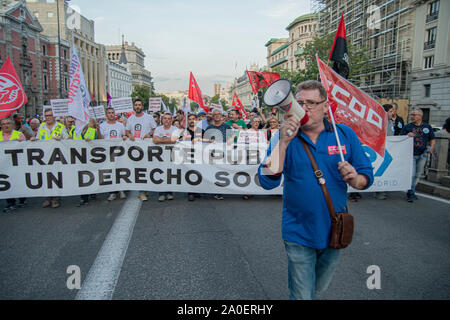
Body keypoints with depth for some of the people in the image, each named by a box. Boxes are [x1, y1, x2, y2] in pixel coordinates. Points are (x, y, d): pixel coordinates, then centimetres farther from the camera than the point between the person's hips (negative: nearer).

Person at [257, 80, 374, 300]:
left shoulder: (345, 135, -2)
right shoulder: (284, 137, -8)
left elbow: (366, 177, 1)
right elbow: (267, 182, -21)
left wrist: (354, 179, -22)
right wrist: (284, 141, -29)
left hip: (334, 231, 3)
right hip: (299, 234, -3)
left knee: (319, 289, 24)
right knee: (301, 294, 8)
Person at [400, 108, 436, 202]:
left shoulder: (427, 127, 9)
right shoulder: (407, 127, 2)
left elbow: (432, 139, 15)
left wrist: (431, 147, -3)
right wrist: (407, 135, -18)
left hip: (422, 155, 3)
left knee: (418, 174, 11)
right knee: (411, 174, -11)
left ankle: (411, 192, 25)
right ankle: (410, 193, -4)